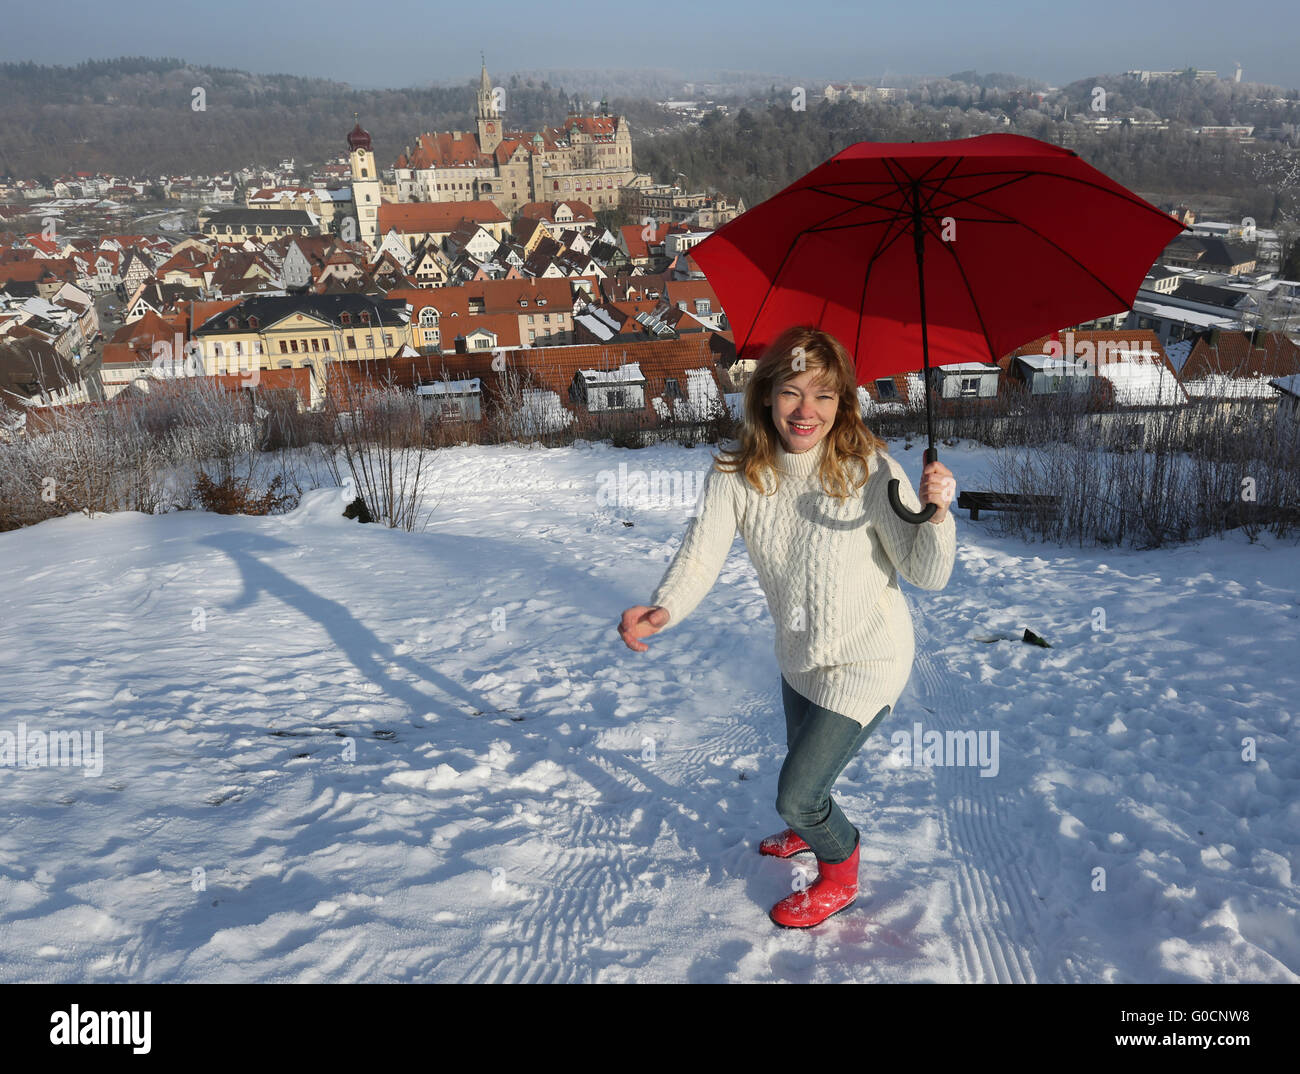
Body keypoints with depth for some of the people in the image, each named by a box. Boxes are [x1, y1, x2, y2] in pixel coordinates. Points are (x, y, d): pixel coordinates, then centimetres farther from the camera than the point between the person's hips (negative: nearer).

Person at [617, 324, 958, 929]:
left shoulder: (869, 471, -28)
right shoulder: (736, 474, -18)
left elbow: (927, 576, -22)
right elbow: (700, 555, -26)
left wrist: (936, 514, -42)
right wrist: (662, 610, -46)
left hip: (864, 662, -5)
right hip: (798, 655, 5)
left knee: (797, 796, -1)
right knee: (802, 768, 30)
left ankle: (839, 875, 35)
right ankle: (822, 831, 67)